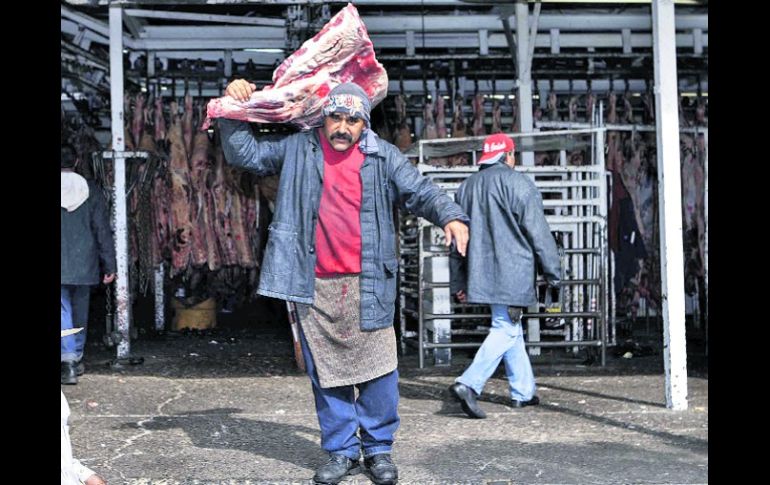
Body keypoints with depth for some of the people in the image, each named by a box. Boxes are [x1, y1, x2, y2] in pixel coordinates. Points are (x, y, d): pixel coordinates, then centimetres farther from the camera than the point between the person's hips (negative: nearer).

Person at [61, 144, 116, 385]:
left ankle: (68, 359, -15)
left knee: (63, 311, -1)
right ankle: (77, 358, 25)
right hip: (84, 263, 2)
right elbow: (103, 230, 0)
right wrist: (109, 265, 4)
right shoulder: (90, 190, 0)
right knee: (80, 312, 15)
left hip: (60, 265, -2)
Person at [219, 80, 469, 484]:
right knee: (326, 373, 7)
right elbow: (244, 154, 16)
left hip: (367, 285, -1)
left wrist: (450, 216, -19)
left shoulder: (383, 157, 5)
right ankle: (341, 451, 19)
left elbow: (420, 190, -1)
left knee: (377, 369, 0)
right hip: (313, 286, 1)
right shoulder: (297, 149, 9)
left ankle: (378, 448, 15)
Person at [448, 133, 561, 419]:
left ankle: (523, 391, 22)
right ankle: (469, 384, -18)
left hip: (482, 273, 7)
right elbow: (538, 232, -8)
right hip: (512, 273, -7)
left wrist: (458, 283, 19)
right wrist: (553, 272, 0)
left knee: (511, 329, 16)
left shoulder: (467, 187, 13)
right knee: (505, 330, -6)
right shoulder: (519, 184, -7)